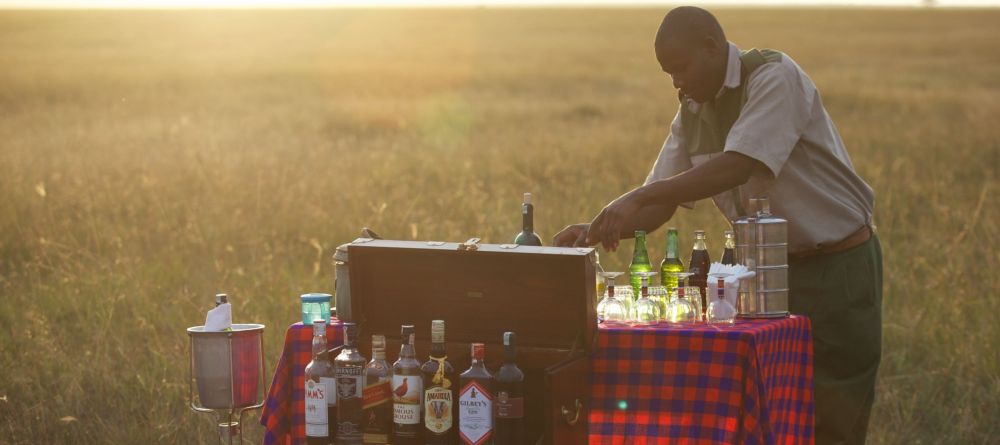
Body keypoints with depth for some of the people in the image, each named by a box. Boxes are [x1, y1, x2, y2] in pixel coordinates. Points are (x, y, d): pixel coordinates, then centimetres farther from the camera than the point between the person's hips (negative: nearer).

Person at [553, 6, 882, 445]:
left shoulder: (775, 78, -18)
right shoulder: (692, 113, 4)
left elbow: (737, 167, -30)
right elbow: (662, 205, 6)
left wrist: (637, 197, -34)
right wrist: (595, 231, -12)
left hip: (838, 265, -7)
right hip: (771, 266, 7)